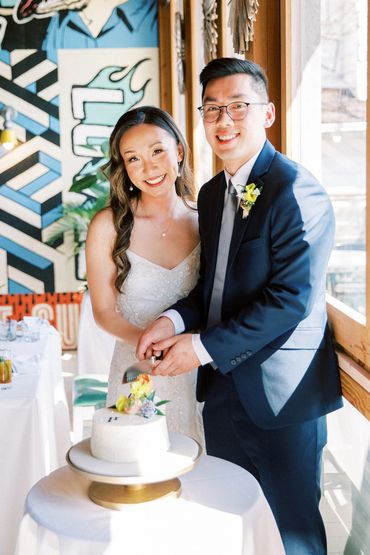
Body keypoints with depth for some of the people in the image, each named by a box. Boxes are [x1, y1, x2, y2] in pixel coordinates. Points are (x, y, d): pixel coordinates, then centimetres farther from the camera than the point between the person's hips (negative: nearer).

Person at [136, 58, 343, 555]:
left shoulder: (296, 192, -16)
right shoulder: (212, 194, 11)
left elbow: (290, 298, -21)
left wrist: (204, 346, -19)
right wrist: (176, 320, -4)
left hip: (280, 394, -8)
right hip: (223, 387, 8)